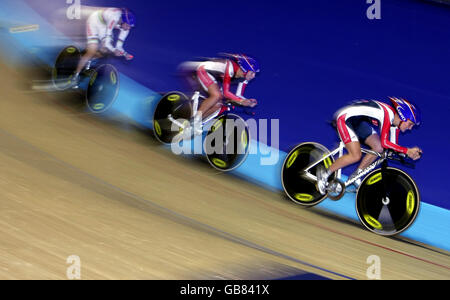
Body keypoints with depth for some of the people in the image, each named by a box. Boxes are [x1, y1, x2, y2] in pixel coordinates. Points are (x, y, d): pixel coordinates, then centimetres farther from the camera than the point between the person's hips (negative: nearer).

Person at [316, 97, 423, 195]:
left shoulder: (395, 123, 0)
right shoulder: (388, 114, -28)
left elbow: (393, 145, 4)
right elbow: (384, 142, -31)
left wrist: (411, 153, -11)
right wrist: (407, 151, -29)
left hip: (359, 122, 10)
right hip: (345, 118, -10)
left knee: (378, 148, -3)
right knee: (356, 156, -21)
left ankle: (355, 176, 9)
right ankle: (325, 174, -4)